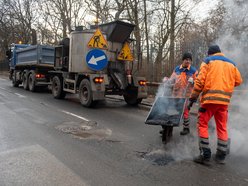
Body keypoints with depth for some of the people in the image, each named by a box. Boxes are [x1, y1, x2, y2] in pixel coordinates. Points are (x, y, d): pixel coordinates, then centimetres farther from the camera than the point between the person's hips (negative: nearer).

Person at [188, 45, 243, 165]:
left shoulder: (207, 61, 5)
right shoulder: (231, 64, 18)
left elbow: (199, 81, -6)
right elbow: (238, 81, 15)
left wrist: (192, 98, -4)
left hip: (210, 98, -4)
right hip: (224, 100, 5)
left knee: (202, 125, 4)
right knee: (222, 127, 14)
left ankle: (205, 156, 2)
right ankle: (221, 156, 21)